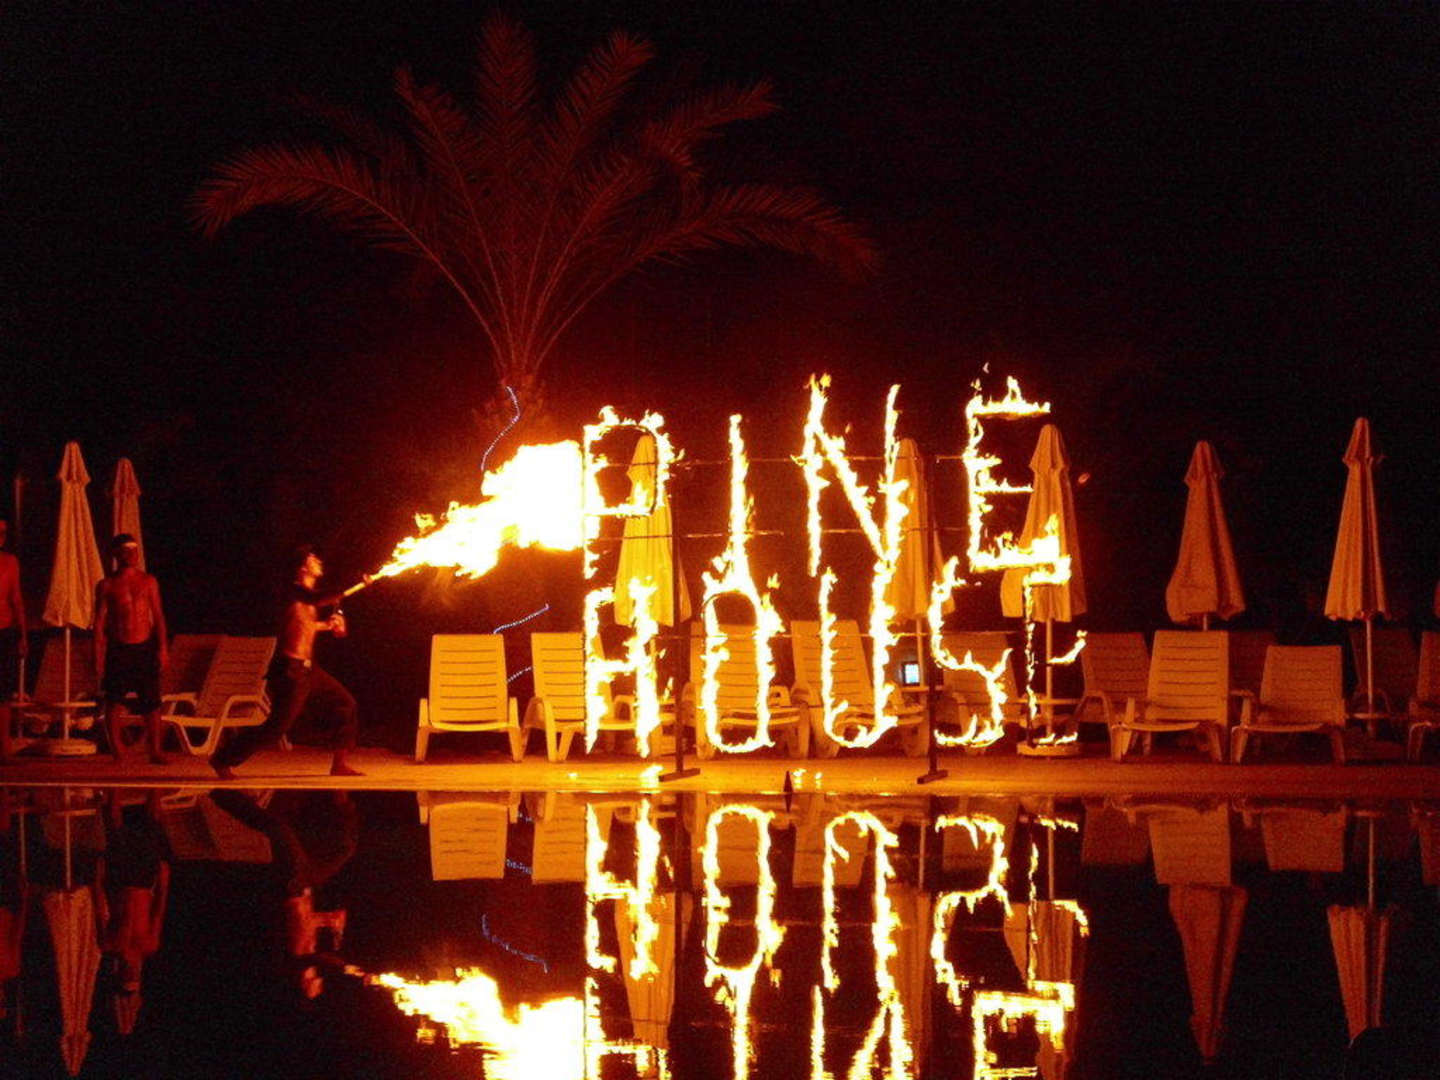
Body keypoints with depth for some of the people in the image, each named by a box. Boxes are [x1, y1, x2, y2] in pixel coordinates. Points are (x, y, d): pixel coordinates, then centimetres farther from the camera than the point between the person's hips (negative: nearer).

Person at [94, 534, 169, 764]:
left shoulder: (148, 581, 8)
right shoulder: (107, 585, 3)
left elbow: (158, 616, 8)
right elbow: (100, 621, 1)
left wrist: (163, 648, -1)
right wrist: (99, 656, -5)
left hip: (145, 648, 1)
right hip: (118, 650, -1)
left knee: (151, 701, 0)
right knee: (114, 701, -3)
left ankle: (155, 751, 6)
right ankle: (116, 751, 5)